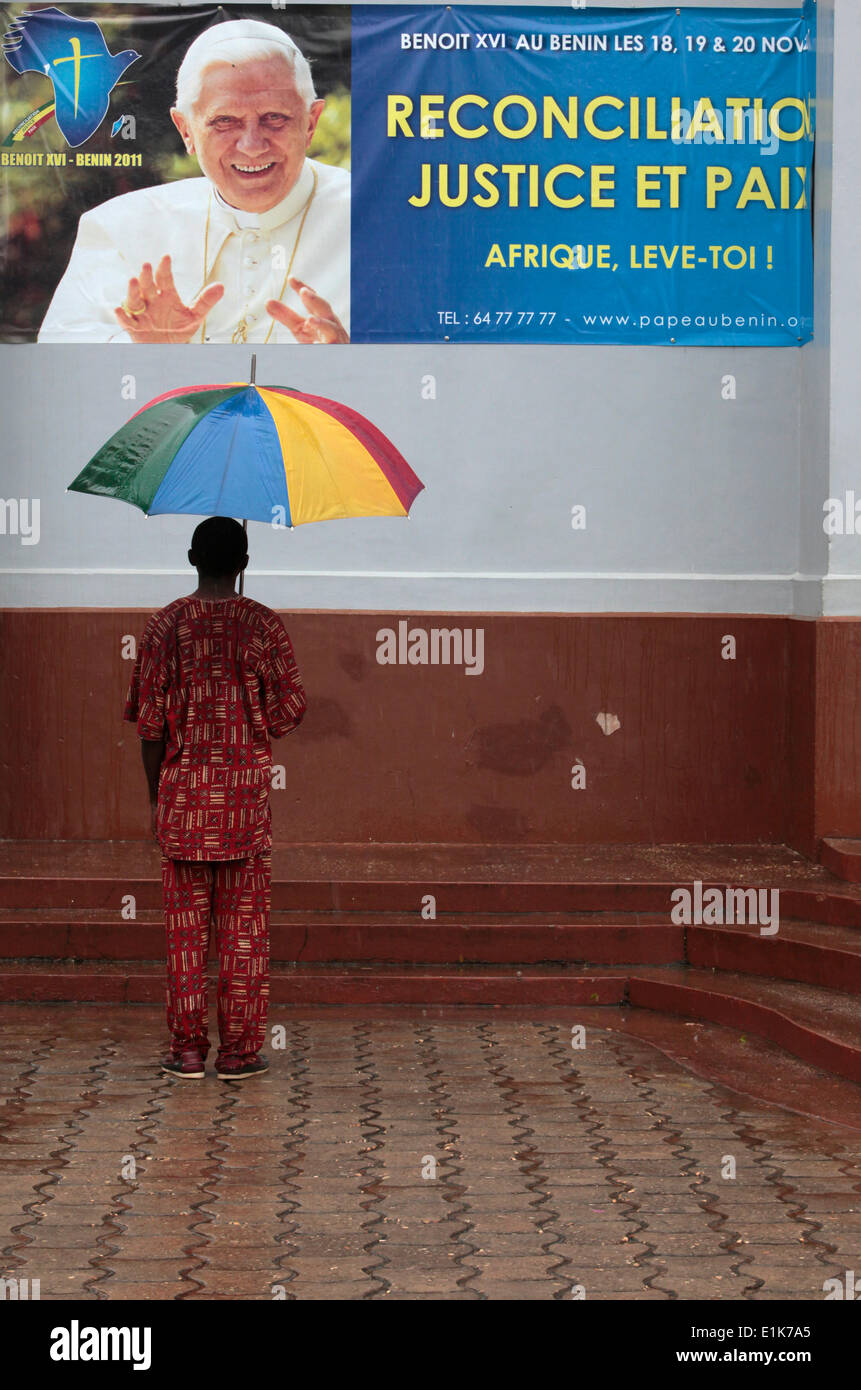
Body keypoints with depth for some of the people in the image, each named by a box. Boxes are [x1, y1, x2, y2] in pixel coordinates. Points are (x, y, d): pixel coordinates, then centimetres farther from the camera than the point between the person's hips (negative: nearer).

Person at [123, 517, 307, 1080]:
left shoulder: (166, 624, -1)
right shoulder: (263, 623, -3)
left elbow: (149, 719, -1)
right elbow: (291, 707, -2)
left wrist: (155, 792, 9)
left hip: (183, 787, 1)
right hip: (247, 788, -1)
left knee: (186, 923, 7)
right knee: (244, 924, 4)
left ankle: (187, 1048, 9)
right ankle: (240, 1049, 6)